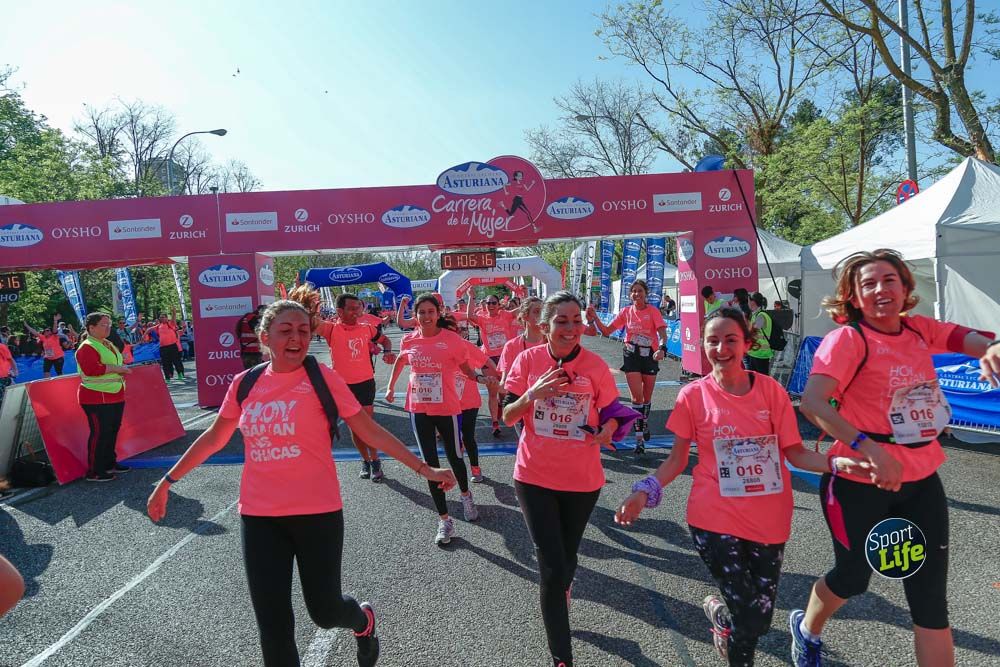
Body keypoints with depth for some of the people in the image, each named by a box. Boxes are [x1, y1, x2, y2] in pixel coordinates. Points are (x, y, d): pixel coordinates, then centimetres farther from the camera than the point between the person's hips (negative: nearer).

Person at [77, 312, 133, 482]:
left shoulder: (108, 344, 17)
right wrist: (115, 368, -22)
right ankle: (93, 472, 3)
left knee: (112, 431, 16)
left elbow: (116, 364, 31)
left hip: (115, 397, 9)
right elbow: (91, 368, -28)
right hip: (97, 399, -9)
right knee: (99, 433, -6)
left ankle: (109, 463, 30)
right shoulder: (87, 347, -14)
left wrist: (122, 369, 9)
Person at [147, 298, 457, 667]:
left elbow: (369, 430, -7)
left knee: (324, 611, 9)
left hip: (317, 511, -3)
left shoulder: (321, 377, -9)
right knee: (273, 626, 7)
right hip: (259, 515, 3)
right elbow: (213, 438, 15)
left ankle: (363, 619, 45)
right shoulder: (245, 383, 1)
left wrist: (423, 468, -10)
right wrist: (168, 480, 18)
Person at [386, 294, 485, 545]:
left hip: (447, 408, -3)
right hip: (418, 409, 3)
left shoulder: (451, 338, -11)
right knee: (430, 463, 4)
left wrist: (480, 374, -20)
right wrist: (391, 387, 22)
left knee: (454, 457, 11)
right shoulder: (408, 340, 0)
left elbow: (466, 367, -2)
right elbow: (400, 361, 20)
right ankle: (444, 521, 14)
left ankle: (465, 495, 45)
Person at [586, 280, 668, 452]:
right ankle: (639, 438, -6)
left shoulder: (653, 311, -6)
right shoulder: (626, 311, 1)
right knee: (637, 396, -9)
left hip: (650, 355, 0)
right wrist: (595, 319, -14)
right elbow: (607, 331, 2)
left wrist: (662, 348, -37)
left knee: (647, 396, 14)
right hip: (631, 355, 0)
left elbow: (662, 333, -17)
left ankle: (645, 424, 42)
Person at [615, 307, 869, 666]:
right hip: (715, 517, -2)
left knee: (761, 617, 12)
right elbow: (677, 459, -1)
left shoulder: (771, 390, -4)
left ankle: (718, 609, 44)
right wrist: (644, 492, -15)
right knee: (747, 616, -4)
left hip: (768, 519, 3)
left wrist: (836, 462, -19)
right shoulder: (693, 395, -7)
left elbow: (794, 452, -1)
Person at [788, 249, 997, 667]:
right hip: (861, 481, -5)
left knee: (931, 598, 8)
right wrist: (869, 447, -38)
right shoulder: (848, 338, -16)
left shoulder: (920, 330, 3)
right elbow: (811, 402, -29)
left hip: (922, 479, 6)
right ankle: (806, 630, 43)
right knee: (853, 577, 11)